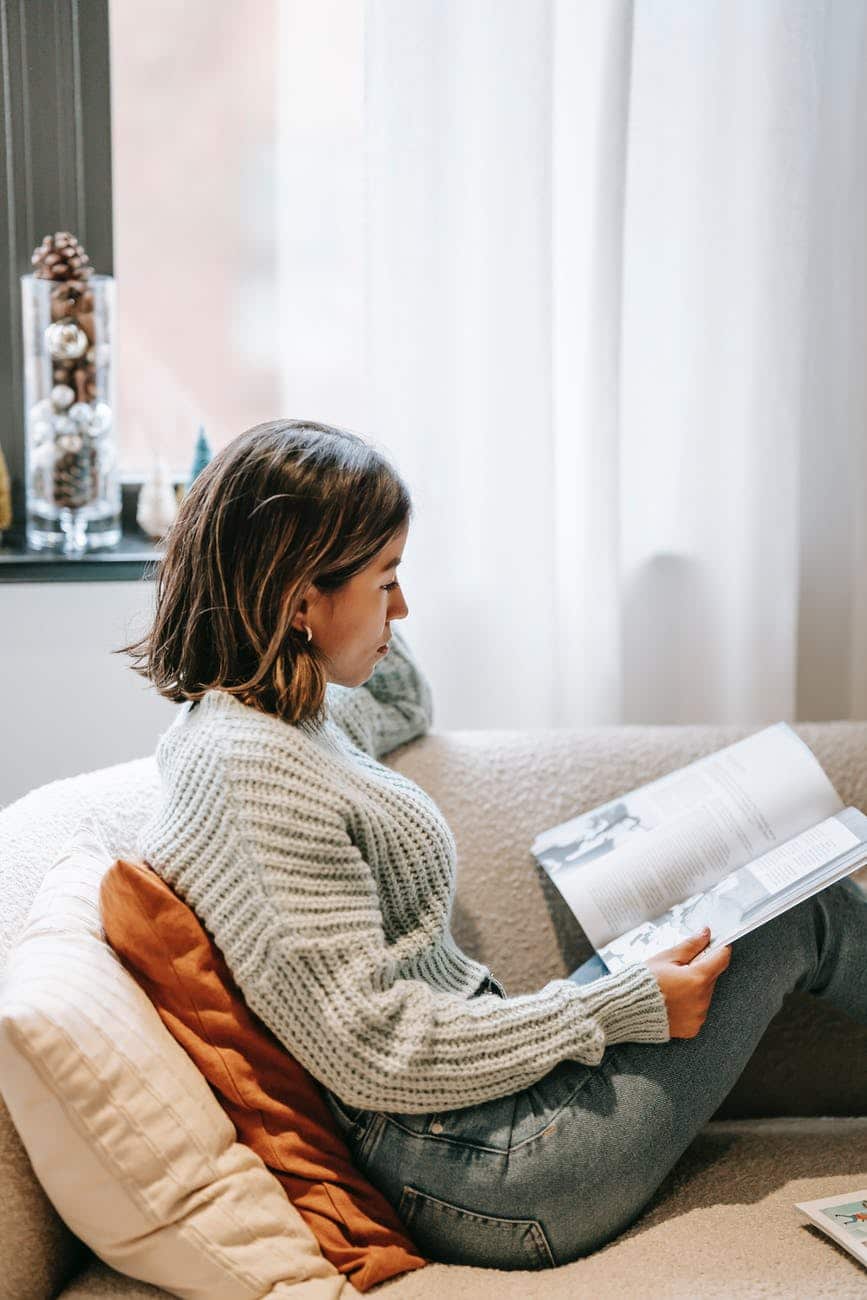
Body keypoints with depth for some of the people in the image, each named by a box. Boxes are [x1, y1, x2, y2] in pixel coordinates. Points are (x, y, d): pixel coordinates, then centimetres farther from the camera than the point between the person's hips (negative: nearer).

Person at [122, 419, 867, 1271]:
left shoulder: (280, 716, 6)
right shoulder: (247, 769, -25)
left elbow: (404, 708, 31)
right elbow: (374, 1054, -26)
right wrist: (625, 1008, -18)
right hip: (485, 1179, -10)